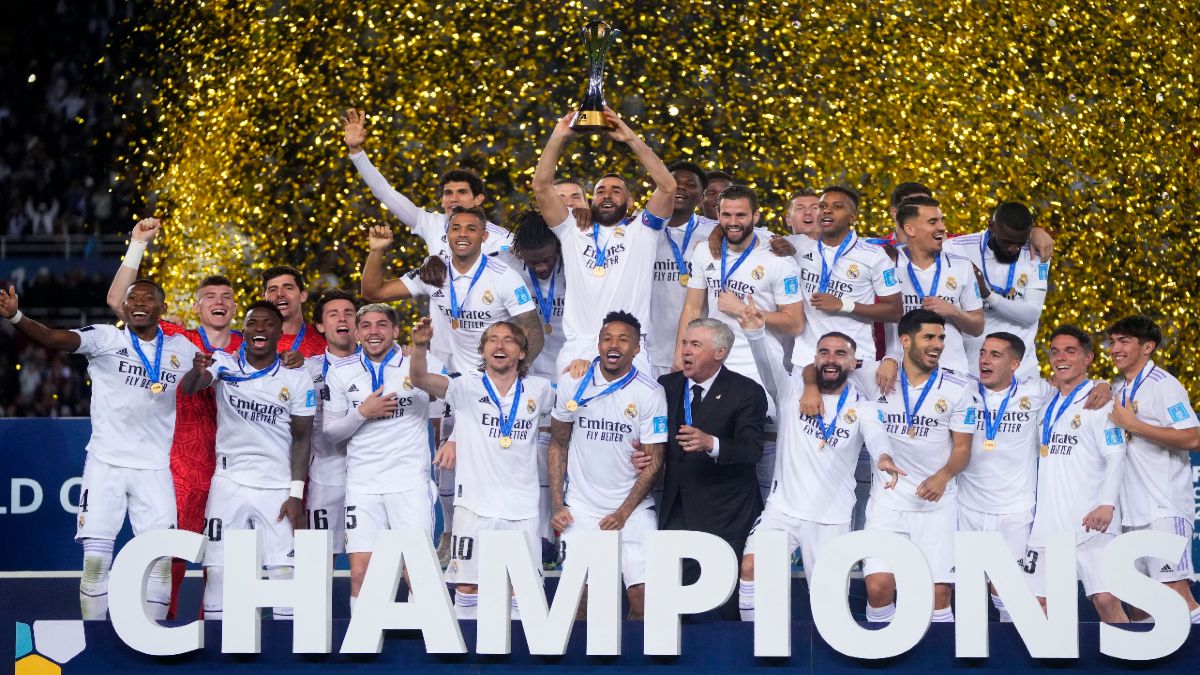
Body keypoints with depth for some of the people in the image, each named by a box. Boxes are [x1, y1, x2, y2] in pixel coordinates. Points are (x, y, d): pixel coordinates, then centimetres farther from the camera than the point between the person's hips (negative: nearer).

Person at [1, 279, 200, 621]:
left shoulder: (183, 350, 6)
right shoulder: (106, 338, -3)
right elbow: (57, 339, -19)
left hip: (154, 469, 2)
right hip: (105, 464, -2)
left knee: (160, 560, 1)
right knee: (95, 559, -5)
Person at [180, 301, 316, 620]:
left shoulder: (296, 379, 1)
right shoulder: (224, 365, 0)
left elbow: (301, 438, 3)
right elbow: (187, 388, -19)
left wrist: (296, 494, -6)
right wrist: (198, 371, -44)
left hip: (278, 489, 0)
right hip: (229, 483, 0)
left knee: (284, 574, -5)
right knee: (218, 571, -1)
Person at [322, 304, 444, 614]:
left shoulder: (424, 365, 1)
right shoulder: (341, 372, 8)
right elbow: (330, 432, 9)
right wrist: (363, 413, -7)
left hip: (411, 482, -2)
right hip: (362, 484, 2)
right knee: (359, 573, -3)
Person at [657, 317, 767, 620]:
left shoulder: (746, 392, -7)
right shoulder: (667, 386, 10)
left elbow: (751, 449, -17)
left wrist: (711, 443, -34)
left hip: (726, 515, -5)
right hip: (676, 512, 5)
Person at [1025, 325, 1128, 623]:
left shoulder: (1099, 402, -2)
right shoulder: (1047, 406, 18)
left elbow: (1116, 457, -10)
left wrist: (1106, 504, -22)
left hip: (1089, 522, -7)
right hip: (1047, 524, 7)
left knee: (1106, 599, -16)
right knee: (1040, 601, 4)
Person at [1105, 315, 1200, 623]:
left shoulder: (1162, 384, -8)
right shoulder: (1119, 390, 18)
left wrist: (1132, 425, -15)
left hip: (1163, 508, -8)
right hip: (1131, 511, 8)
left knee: (1174, 587, -15)